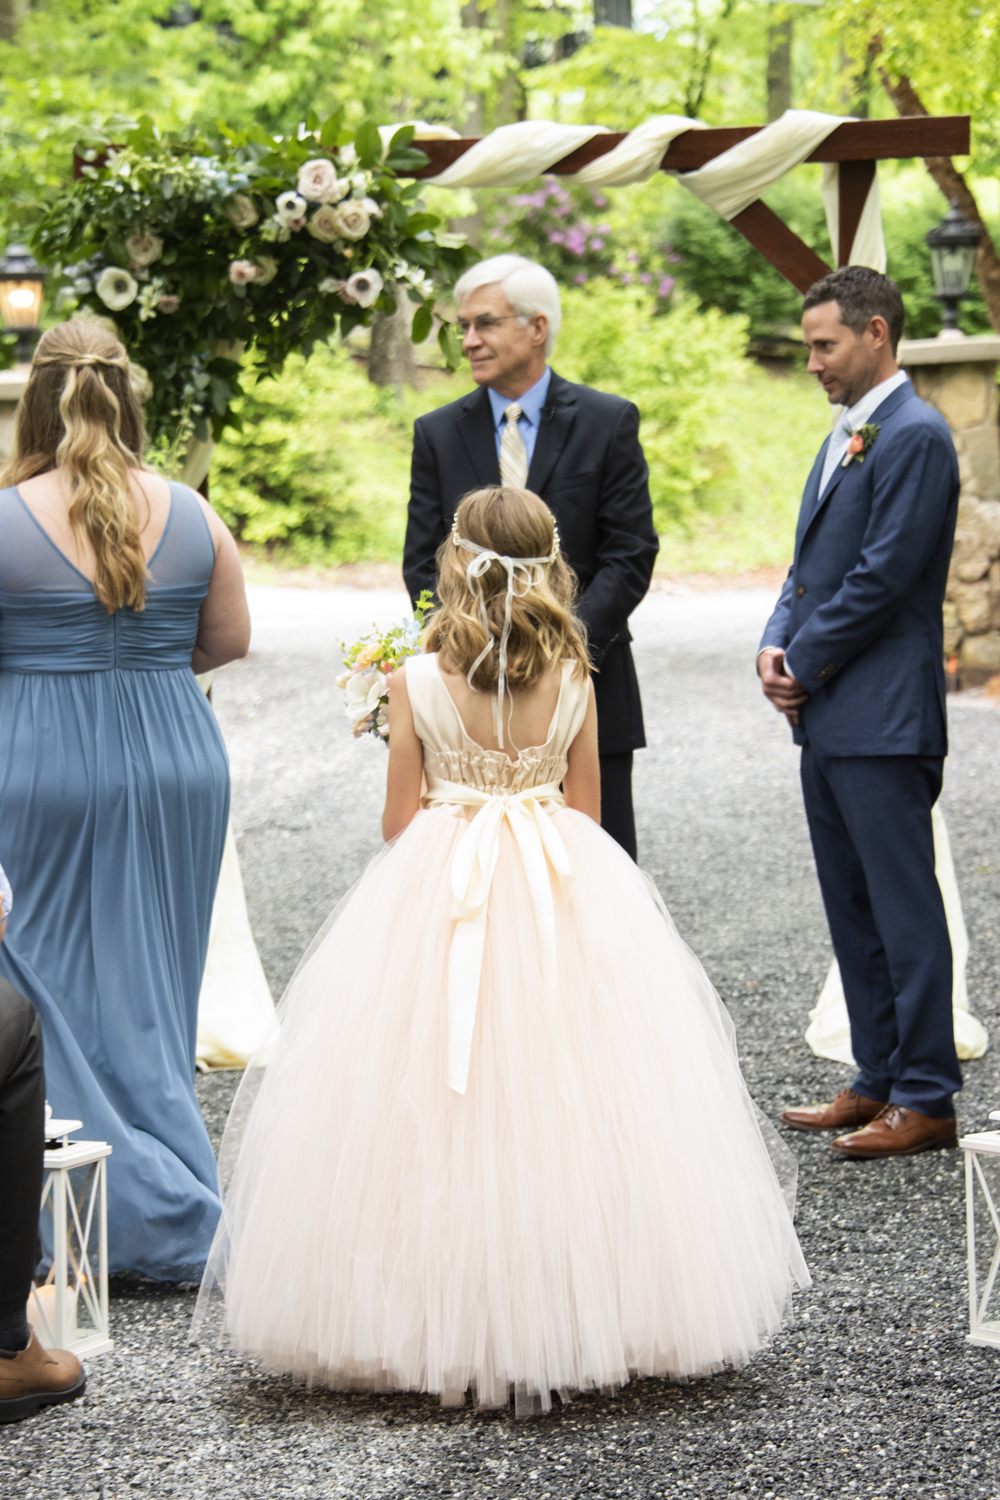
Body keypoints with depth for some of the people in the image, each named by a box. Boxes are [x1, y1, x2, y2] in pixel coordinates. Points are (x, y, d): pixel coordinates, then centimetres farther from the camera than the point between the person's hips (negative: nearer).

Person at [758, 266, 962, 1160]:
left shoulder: (915, 436, -13)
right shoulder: (846, 437, 19)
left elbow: (883, 575, -18)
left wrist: (806, 664, -10)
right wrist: (777, 645, 3)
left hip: (882, 719, -10)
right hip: (829, 718, 10)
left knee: (905, 910, -4)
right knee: (854, 913, 14)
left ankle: (928, 1099, 1)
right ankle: (880, 1082, 21)